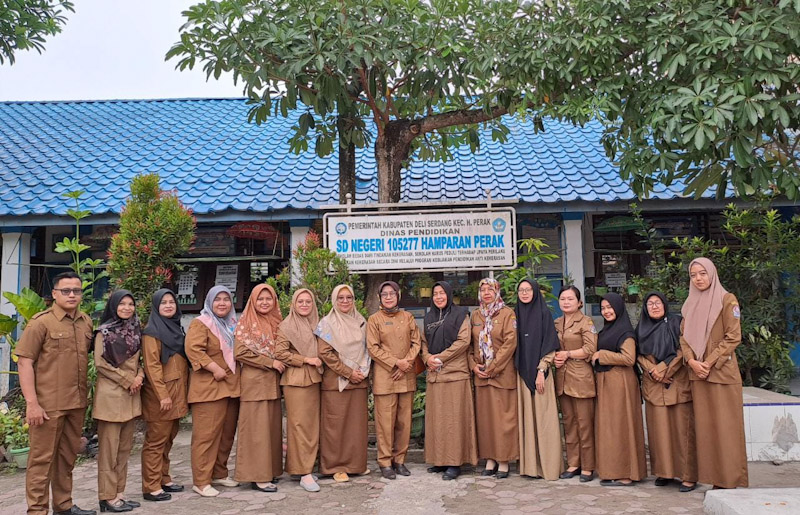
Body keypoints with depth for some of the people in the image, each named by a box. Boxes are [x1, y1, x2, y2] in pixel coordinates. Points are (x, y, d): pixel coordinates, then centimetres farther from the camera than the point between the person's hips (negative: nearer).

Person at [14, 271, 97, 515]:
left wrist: (86, 395, 11)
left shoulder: (86, 322, 8)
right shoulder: (41, 322, -8)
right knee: (42, 458, 3)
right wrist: (31, 403, -16)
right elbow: (24, 362, -11)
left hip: (77, 403, 6)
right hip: (48, 404, -5)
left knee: (68, 456, 15)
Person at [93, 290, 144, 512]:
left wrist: (139, 377, -2)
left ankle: (119, 493, 17)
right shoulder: (104, 332, -6)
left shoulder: (135, 330, 12)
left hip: (131, 395, 6)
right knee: (109, 448, -2)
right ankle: (108, 497, 5)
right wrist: (127, 380, -12)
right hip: (111, 394, -6)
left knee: (124, 447, 10)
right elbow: (100, 363, -11)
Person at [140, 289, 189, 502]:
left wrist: (184, 391, 15)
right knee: (156, 441, -2)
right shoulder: (152, 331, -10)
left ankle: (164, 479, 24)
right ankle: (151, 487, 5)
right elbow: (151, 366, -16)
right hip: (160, 394, -8)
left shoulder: (176, 327, 14)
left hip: (178, 393, 8)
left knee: (168, 439, 14)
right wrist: (163, 395, -20)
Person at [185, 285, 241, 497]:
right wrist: (215, 368, -23)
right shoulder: (201, 323, -5)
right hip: (209, 387, -7)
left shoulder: (233, 324, 18)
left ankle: (219, 473, 23)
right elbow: (193, 349, -19)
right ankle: (201, 481, 0)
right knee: (206, 434, -6)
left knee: (227, 432, 11)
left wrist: (237, 373, 13)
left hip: (231, 386, 8)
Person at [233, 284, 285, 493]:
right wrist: (270, 362, -14)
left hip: (273, 382, 6)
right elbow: (240, 352, -14)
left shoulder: (277, 322, 13)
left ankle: (270, 470, 18)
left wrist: (281, 363, 4)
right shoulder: (246, 323, -4)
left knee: (273, 426, 8)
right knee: (256, 428, -4)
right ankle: (257, 476, 1)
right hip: (254, 382, -6)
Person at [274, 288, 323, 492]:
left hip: (314, 378, 6)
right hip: (295, 379, -6)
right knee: (300, 424, -6)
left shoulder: (316, 325, 15)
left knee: (313, 424, 8)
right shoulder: (286, 326, -4)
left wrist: (319, 360, 9)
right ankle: (304, 474, -3)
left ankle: (305, 466, 20)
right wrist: (306, 359, -13)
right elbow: (279, 352, -12)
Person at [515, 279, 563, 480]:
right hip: (522, 373, 4)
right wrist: (516, 369, 4)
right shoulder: (516, 314, 11)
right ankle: (530, 464, 12)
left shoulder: (544, 313, -2)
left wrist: (541, 371, -14)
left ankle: (548, 464, 5)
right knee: (526, 418, 5)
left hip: (540, 371, -4)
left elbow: (550, 345, -7)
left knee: (543, 417, -3)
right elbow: (513, 344, 13)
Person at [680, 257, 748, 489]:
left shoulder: (727, 300, -3)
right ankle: (713, 476, 12)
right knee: (704, 426, 5)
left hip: (722, 372, -5)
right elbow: (684, 336, 10)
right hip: (697, 373, 5)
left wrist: (709, 363, -14)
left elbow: (733, 337, -9)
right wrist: (692, 361, -7)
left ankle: (729, 480, 4)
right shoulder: (690, 304, 13)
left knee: (724, 426, -3)